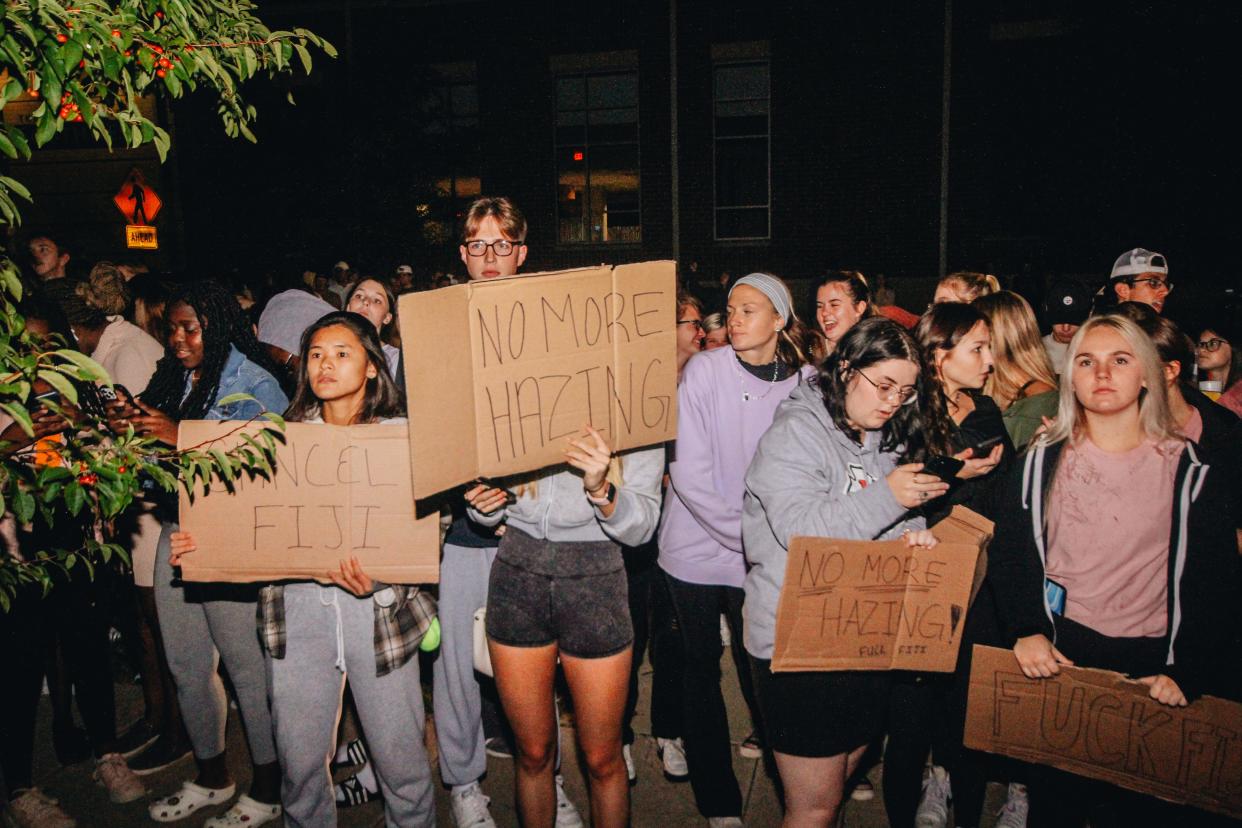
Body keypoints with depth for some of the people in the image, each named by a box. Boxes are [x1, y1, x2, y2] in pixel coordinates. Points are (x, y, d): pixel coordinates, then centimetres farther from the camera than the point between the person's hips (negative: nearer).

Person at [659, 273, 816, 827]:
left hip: (763, 558, 1)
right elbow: (688, 472, -14)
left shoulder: (804, 381, -2)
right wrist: (744, 533, -16)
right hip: (697, 549, -1)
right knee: (702, 668, 8)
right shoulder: (704, 370, -9)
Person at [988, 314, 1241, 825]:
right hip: (1057, 658, 1)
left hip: (1153, 669, 0)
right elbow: (1007, 556, 2)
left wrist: (1187, 673, -9)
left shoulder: (1193, 472, 1)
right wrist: (1026, 629, -13)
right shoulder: (1040, 463, 4)